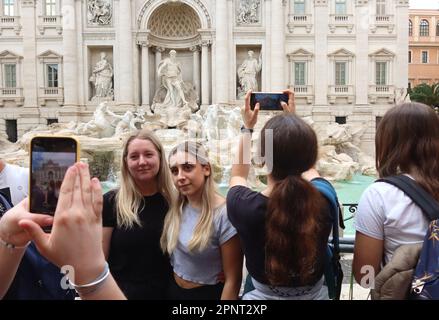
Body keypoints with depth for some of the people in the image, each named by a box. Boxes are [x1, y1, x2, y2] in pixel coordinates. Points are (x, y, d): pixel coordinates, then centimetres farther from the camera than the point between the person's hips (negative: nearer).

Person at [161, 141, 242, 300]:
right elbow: (171, 254, 8)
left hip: (209, 294, -5)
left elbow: (232, 280, -20)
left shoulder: (224, 214, -24)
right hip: (173, 290, 6)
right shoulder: (175, 208, -5)